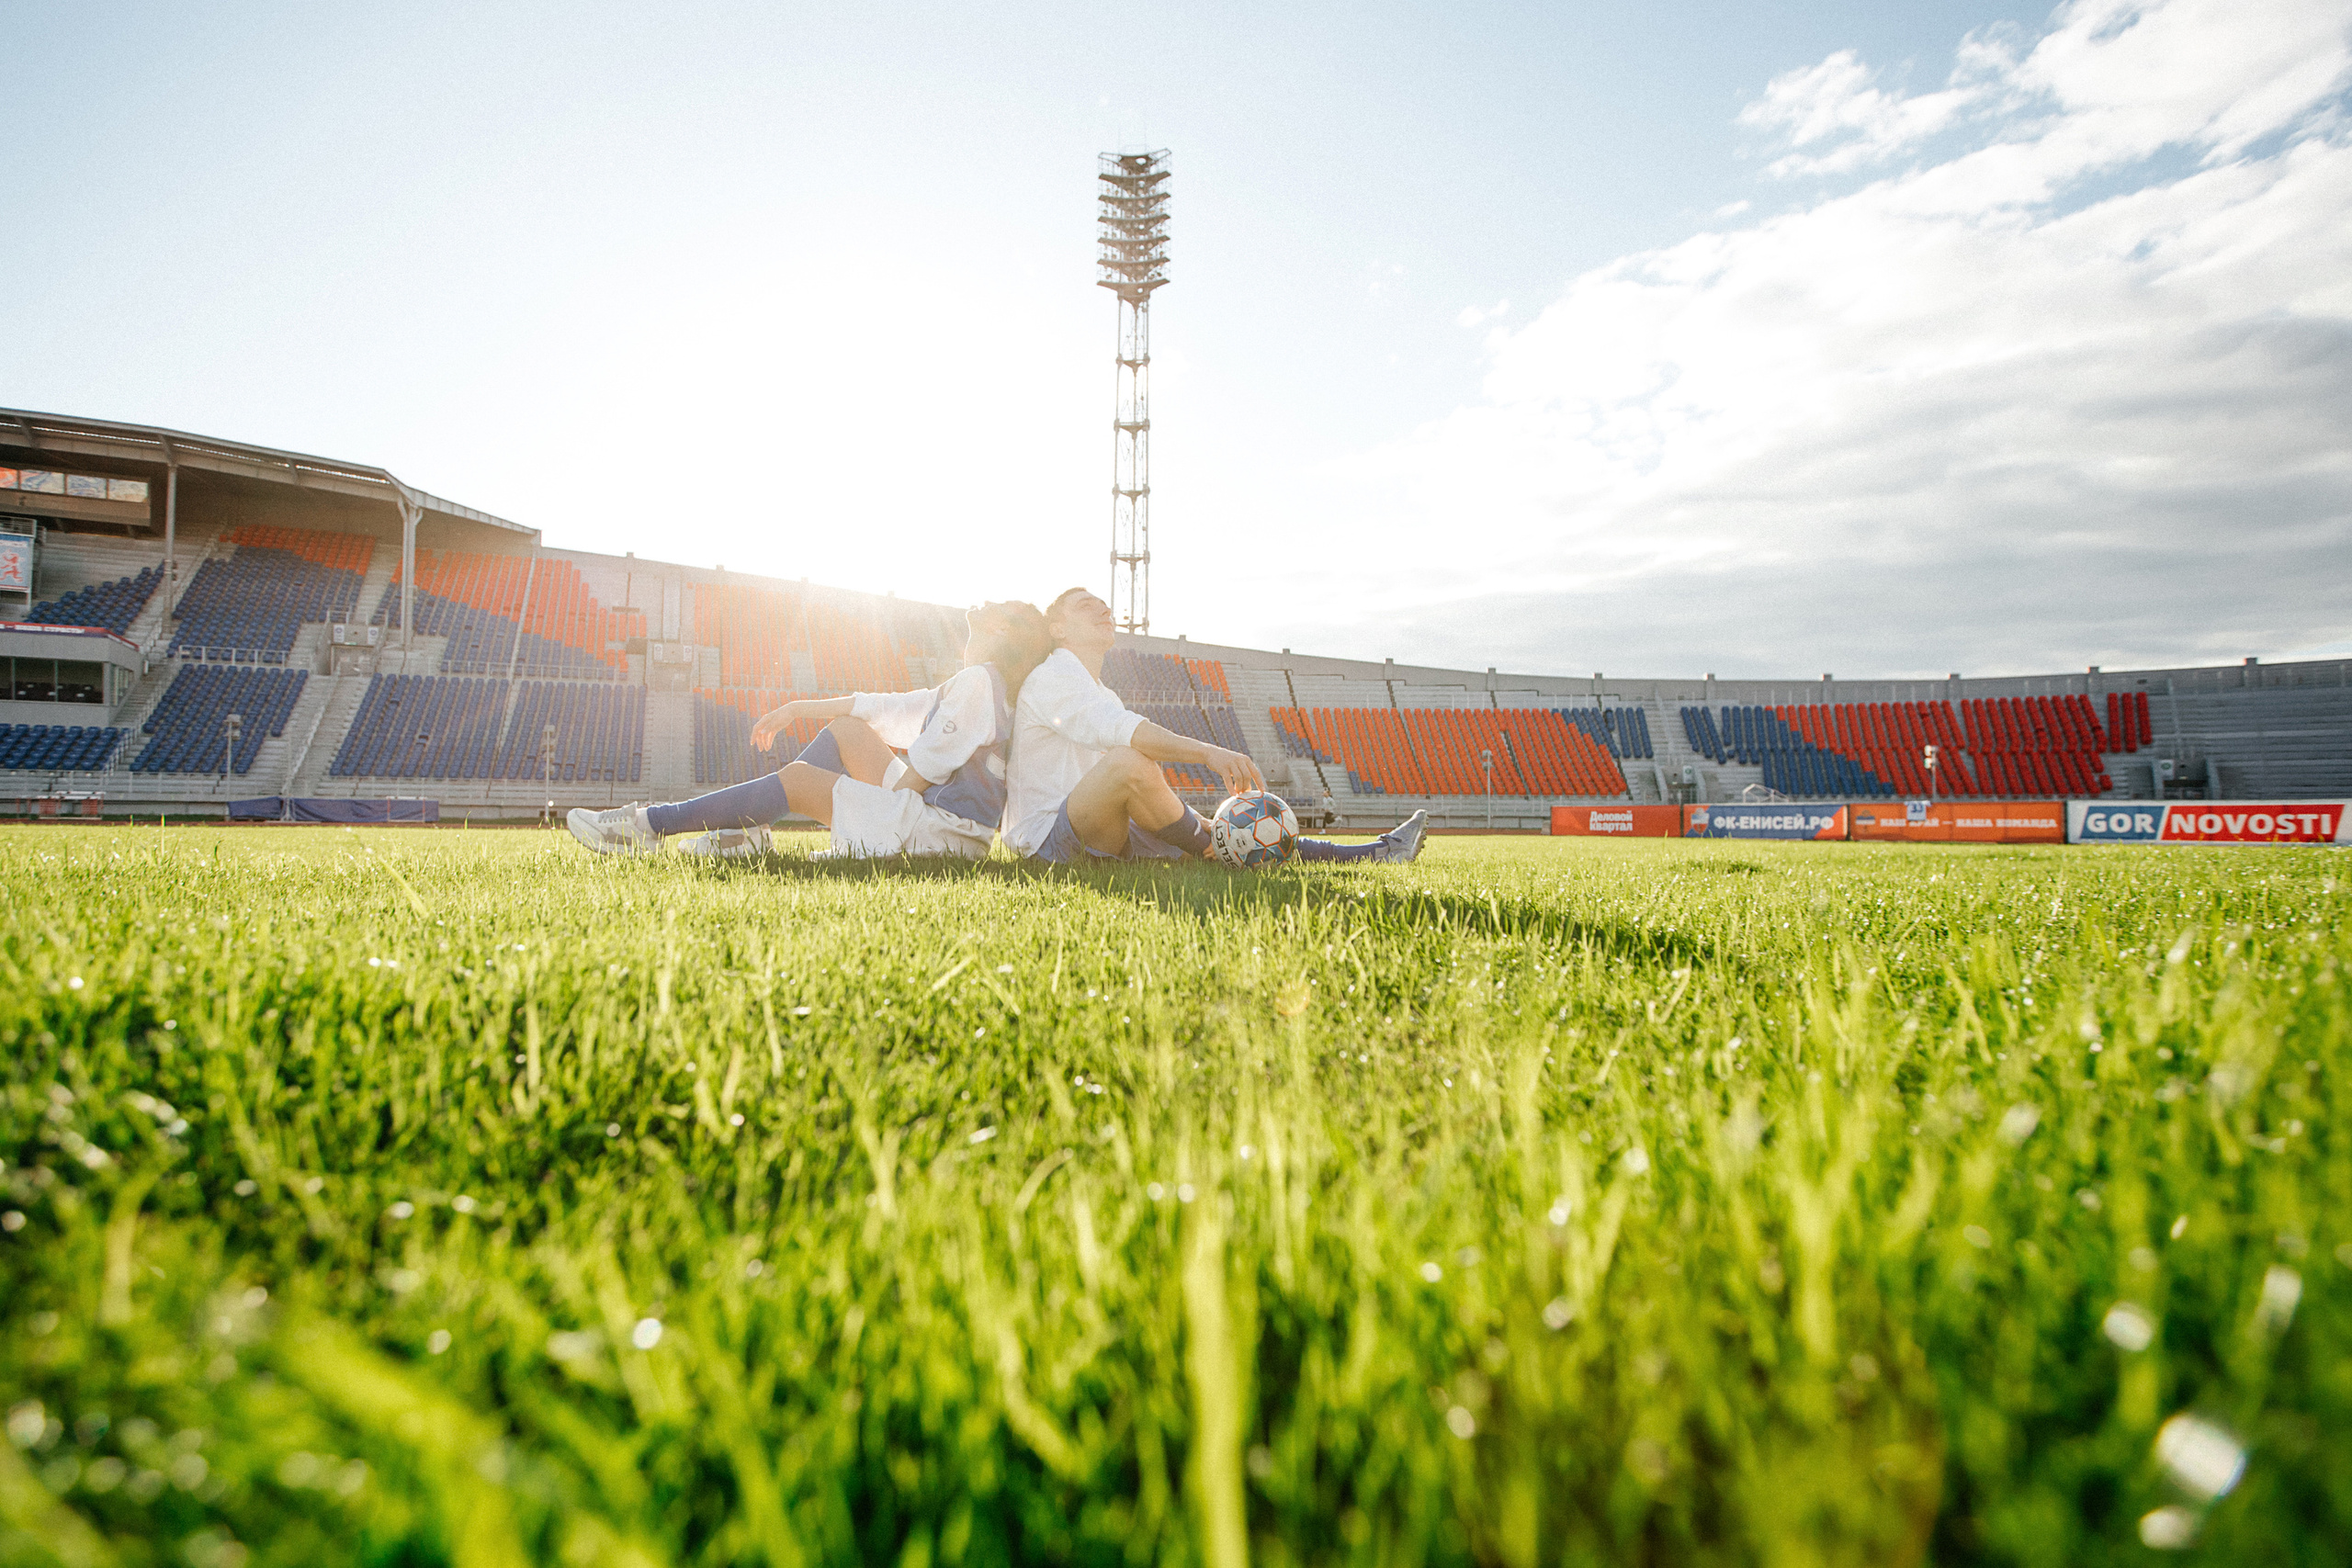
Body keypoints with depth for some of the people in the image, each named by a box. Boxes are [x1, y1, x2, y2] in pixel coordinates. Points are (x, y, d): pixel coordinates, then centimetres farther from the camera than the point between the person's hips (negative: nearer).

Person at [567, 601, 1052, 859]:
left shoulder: (977, 681, -9)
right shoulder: (967, 686, 22)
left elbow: (923, 773, -16)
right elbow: (884, 707, 22)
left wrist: (877, 809, -4)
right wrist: (797, 709, 22)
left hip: (941, 828, -9)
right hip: (926, 809, 9)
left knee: (798, 779, -9)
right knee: (846, 730, 10)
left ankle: (649, 824, -4)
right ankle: (747, 831, 4)